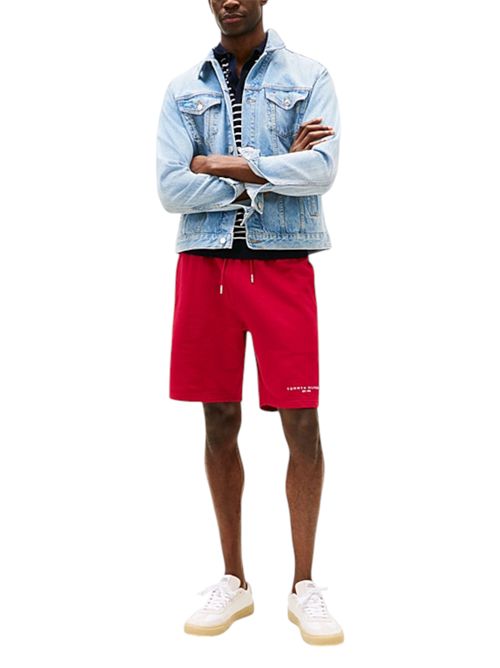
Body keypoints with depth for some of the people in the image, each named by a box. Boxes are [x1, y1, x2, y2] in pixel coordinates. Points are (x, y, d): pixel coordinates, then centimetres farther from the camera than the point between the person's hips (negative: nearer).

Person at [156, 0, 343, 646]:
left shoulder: (308, 77, 6)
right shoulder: (184, 88, 10)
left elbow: (321, 169, -10)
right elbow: (170, 187, -3)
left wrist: (225, 164, -7)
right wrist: (272, 172, -7)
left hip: (282, 265, -2)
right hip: (204, 264, 2)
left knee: (302, 426, -2)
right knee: (220, 421, 7)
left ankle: (304, 585, 14)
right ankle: (234, 580, 21)